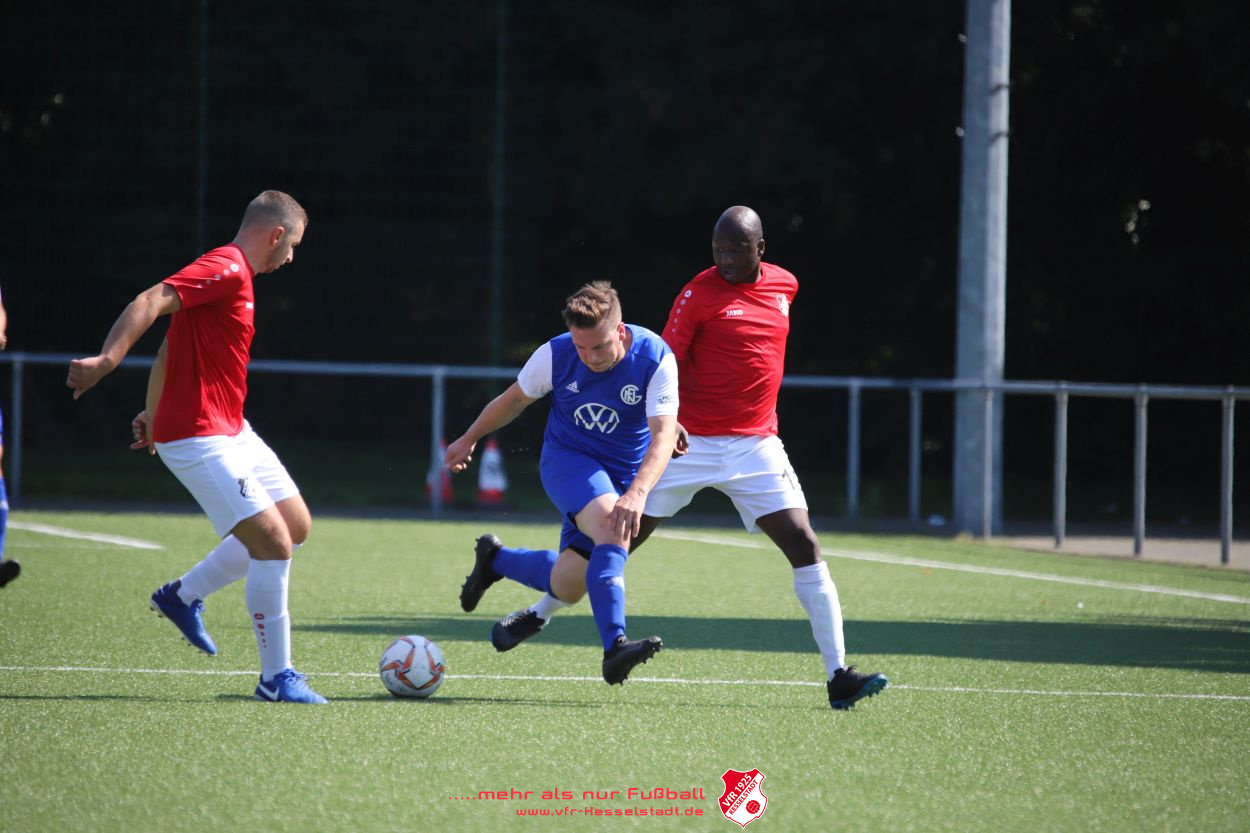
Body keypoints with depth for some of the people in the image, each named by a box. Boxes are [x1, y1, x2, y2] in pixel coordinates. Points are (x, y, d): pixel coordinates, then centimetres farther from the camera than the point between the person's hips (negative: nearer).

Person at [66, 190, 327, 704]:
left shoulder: (233, 275, 17)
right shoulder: (226, 270, -15)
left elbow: (170, 348, 26)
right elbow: (151, 303, -29)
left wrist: (152, 412, 31)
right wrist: (107, 360, -43)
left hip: (231, 430, 11)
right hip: (198, 439, -11)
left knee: (296, 526, 13)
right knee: (273, 542, -14)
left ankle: (184, 596, 24)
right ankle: (276, 677, -6)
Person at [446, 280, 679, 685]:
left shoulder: (655, 360, -22)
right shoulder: (555, 355, -17)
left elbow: (663, 434, -27)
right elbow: (515, 399, 2)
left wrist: (637, 492, -40)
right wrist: (469, 440, 14)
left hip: (622, 474, 2)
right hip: (566, 458, -2)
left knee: (569, 582, 0)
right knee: (612, 529, -33)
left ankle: (495, 560, 29)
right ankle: (614, 646, -43)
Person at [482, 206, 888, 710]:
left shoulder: (784, 286, 7)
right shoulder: (699, 294, -8)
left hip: (756, 443, 3)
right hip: (692, 442, -3)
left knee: (804, 546, -9)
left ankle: (838, 677, -8)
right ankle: (537, 615, 23)